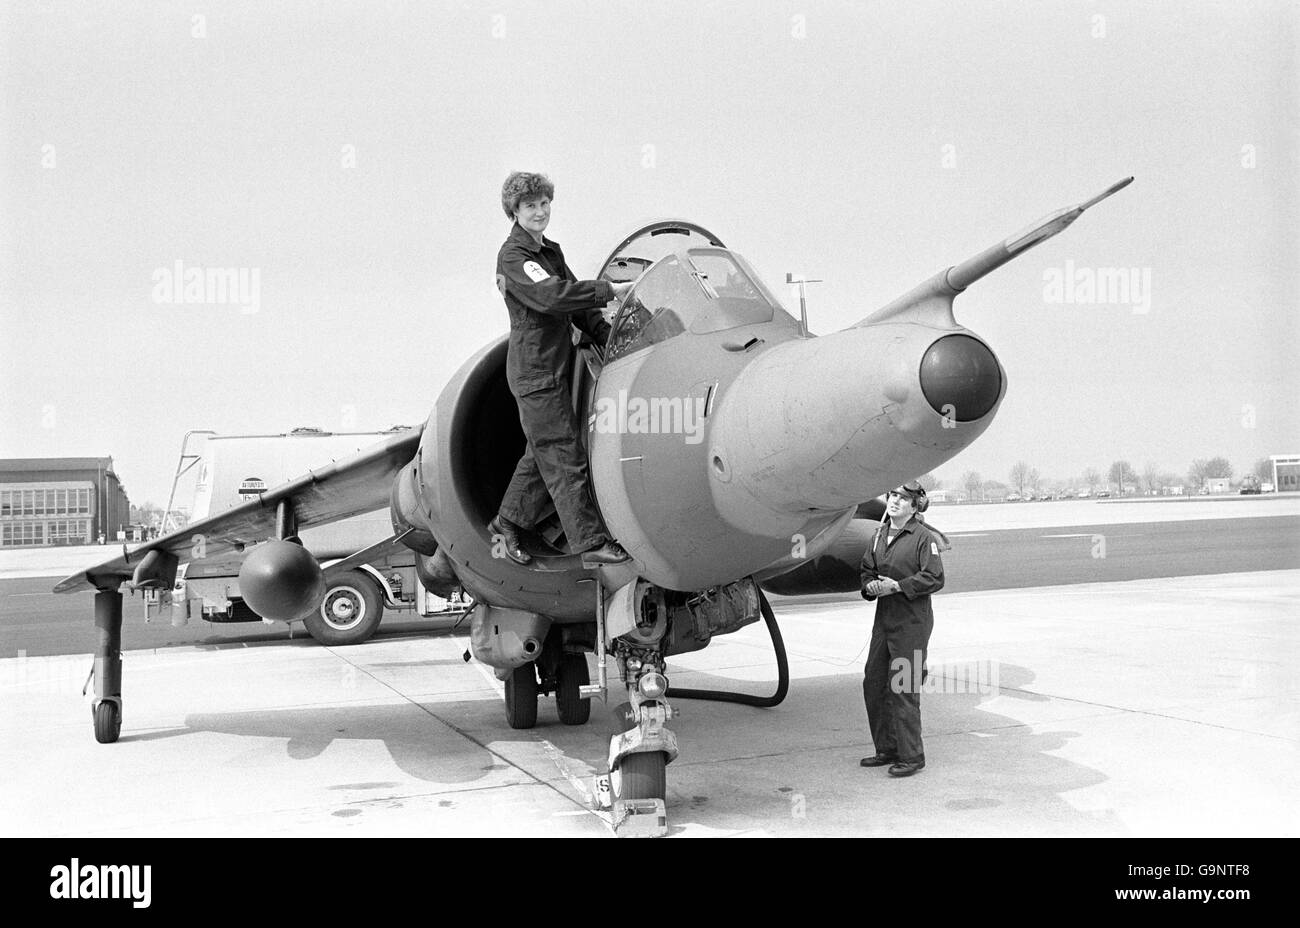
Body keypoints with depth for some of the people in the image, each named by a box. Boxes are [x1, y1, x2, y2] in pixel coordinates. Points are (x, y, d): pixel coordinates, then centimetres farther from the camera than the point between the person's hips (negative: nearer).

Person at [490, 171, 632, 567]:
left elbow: (577, 305, 17)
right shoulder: (512, 256, -12)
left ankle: (507, 522, 29)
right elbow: (551, 296, -27)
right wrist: (611, 291, -26)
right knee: (565, 457, -5)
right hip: (535, 370, -9)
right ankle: (590, 542, -1)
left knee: (543, 452, 16)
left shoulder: (551, 252, 16)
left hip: (556, 365, 9)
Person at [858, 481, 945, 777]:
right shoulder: (880, 535, 11)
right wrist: (870, 585, -3)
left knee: (903, 688, -6)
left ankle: (911, 756, 4)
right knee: (873, 683, 11)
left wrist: (897, 586, -18)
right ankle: (887, 749, 24)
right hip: (884, 618, 8)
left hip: (912, 622, -8)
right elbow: (867, 569, 19)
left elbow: (934, 578, -14)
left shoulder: (923, 537, -10)